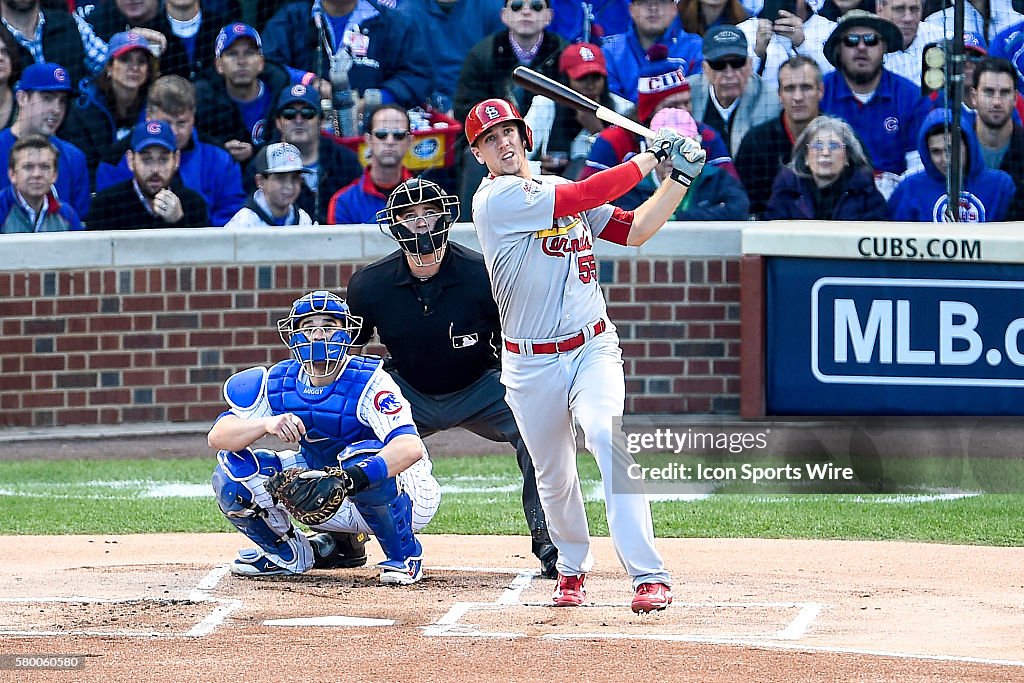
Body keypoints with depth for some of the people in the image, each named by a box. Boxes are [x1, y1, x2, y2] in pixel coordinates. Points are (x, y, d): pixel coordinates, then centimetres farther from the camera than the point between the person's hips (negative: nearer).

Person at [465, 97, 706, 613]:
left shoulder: (561, 190, 11)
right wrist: (650, 157, -11)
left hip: (593, 349, 2)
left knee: (606, 438, -23)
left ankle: (648, 575, -30)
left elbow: (633, 230, 12)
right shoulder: (496, 199, -11)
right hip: (530, 365, -2)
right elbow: (584, 196, -19)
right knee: (554, 477, 8)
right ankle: (573, 567, 38)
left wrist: (680, 179, 1)